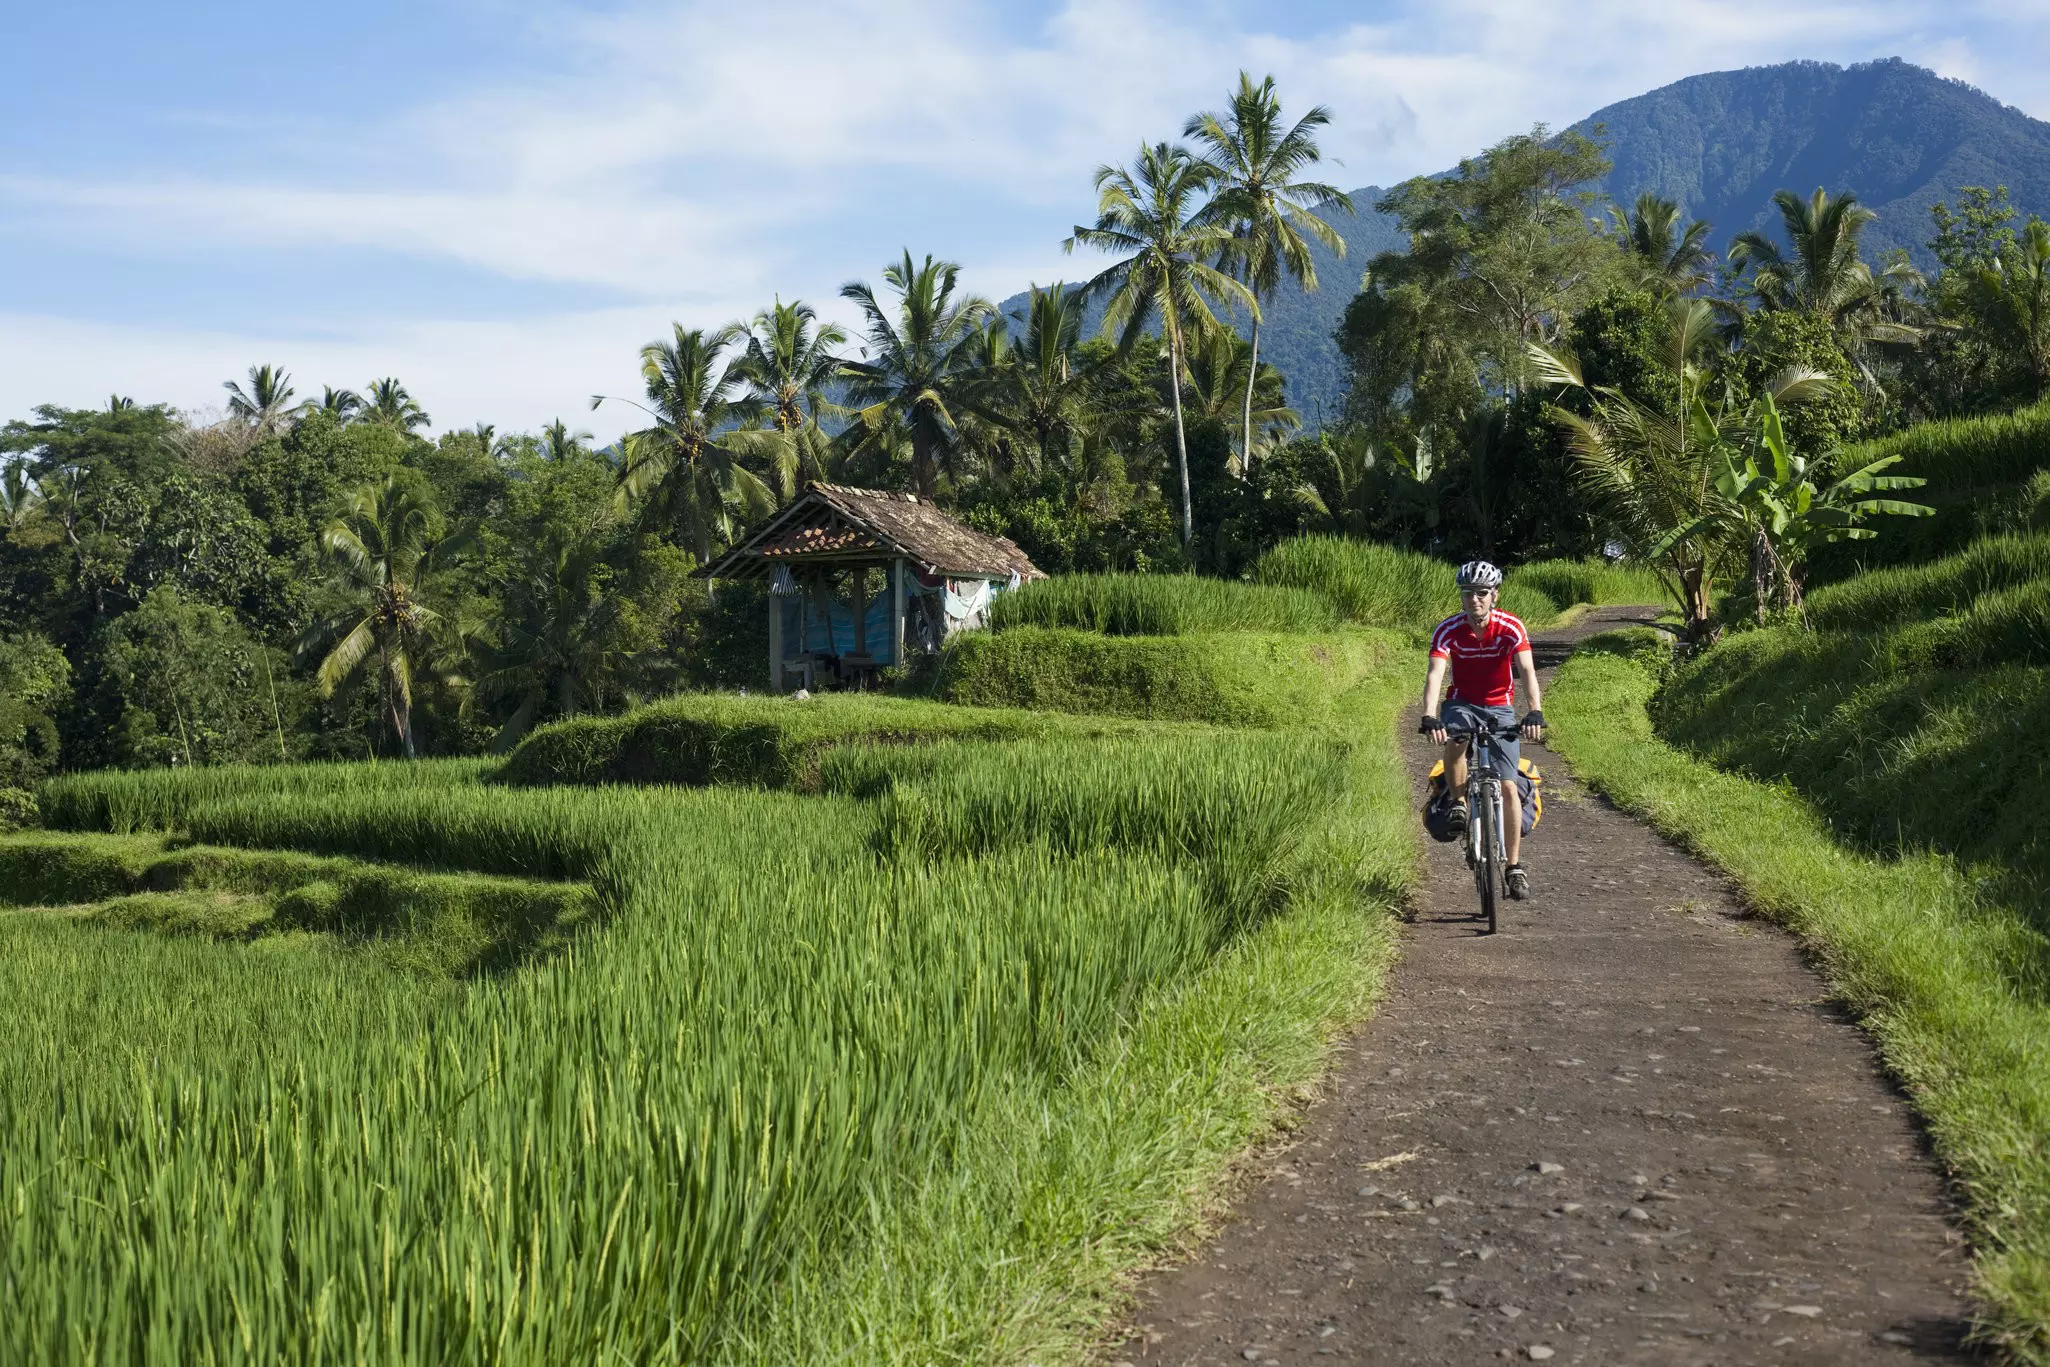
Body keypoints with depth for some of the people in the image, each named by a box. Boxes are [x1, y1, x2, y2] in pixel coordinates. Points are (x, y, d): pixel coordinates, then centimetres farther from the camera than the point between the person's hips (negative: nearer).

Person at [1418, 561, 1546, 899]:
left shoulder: (1511, 628, -17)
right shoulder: (1448, 629, -16)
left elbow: (1527, 670, -29)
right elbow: (1435, 675, -28)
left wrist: (1535, 712, -46)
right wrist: (1429, 717, -45)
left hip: (1499, 709, 0)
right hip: (1463, 704, 0)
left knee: (1508, 786, -9)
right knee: (1454, 739, -37)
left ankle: (1514, 866, 0)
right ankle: (1459, 802, -14)